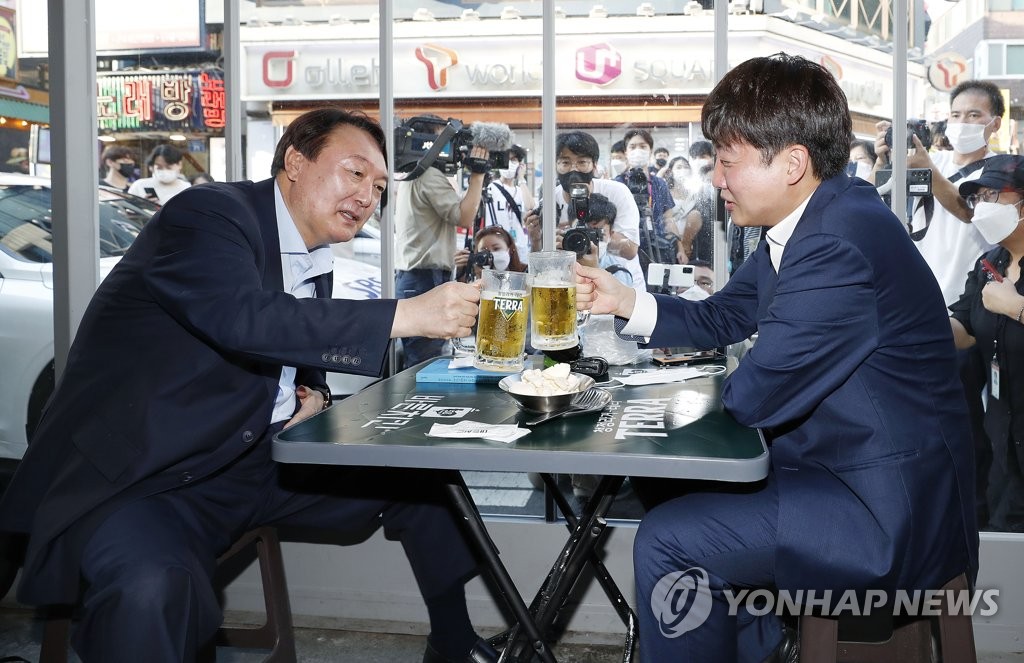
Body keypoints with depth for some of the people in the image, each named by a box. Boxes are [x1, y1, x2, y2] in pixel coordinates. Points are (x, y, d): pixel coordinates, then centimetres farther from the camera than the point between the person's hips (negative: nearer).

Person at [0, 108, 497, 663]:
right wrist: (407, 315, -33)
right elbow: (240, 318, -34)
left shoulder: (314, 263, 10)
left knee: (420, 472, 7)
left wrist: (315, 396, -3)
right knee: (156, 590, -40)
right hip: (136, 473, -8)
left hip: (251, 465, 8)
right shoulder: (206, 213, -15)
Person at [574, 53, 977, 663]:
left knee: (666, 541, -13)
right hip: (847, 470, 10)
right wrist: (625, 302, -1)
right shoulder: (811, 222, 4)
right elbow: (721, 319, 13)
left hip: (892, 516, -10)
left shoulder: (839, 246, -28)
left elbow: (753, 397, -24)